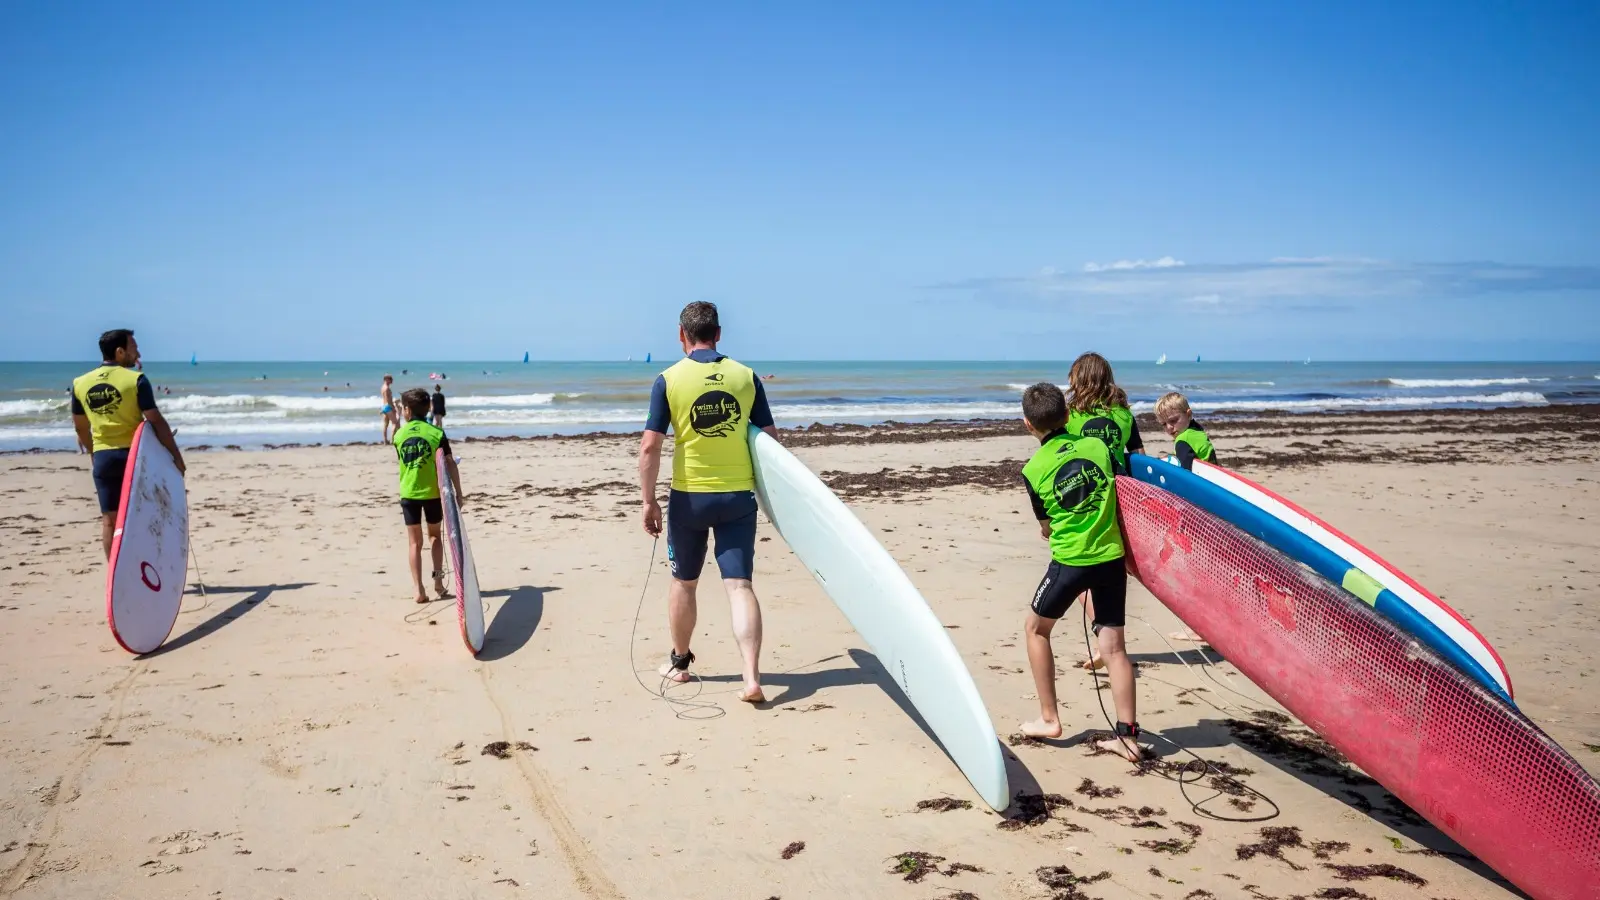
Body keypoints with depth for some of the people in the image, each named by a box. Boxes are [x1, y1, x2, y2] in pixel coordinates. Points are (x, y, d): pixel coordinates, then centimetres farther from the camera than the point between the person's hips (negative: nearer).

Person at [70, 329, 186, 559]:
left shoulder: (80, 383, 3)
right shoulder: (135, 380, -11)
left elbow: (80, 427, 12)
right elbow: (156, 421, -14)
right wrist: (177, 456, -9)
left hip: (103, 458, 4)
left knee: (109, 519, 8)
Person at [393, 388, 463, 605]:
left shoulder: (399, 435, 0)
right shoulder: (436, 433, -7)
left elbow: (403, 462, 13)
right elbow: (450, 465, -8)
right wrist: (458, 492, -3)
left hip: (408, 493, 1)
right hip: (432, 492, -1)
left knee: (414, 542, 6)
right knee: (435, 536, 18)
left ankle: (419, 590, 0)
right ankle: (438, 581, 12)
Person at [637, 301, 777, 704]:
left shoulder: (669, 380, -6)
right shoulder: (746, 376, 1)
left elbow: (650, 446, -9)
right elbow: (769, 439, 6)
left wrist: (649, 500, -2)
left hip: (689, 497, -1)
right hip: (738, 497, 1)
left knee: (684, 581, 17)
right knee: (739, 585, -1)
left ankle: (680, 660, 35)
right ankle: (752, 677, -12)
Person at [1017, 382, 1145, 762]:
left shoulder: (1034, 469, -3)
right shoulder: (1098, 445, 4)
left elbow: (1046, 526, 7)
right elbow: (1119, 496, 13)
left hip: (1070, 560, -3)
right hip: (1112, 556, 3)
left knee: (1036, 628, 19)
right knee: (1113, 646, 7)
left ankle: (1049, 719, 20)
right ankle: (1127, 734, 5)